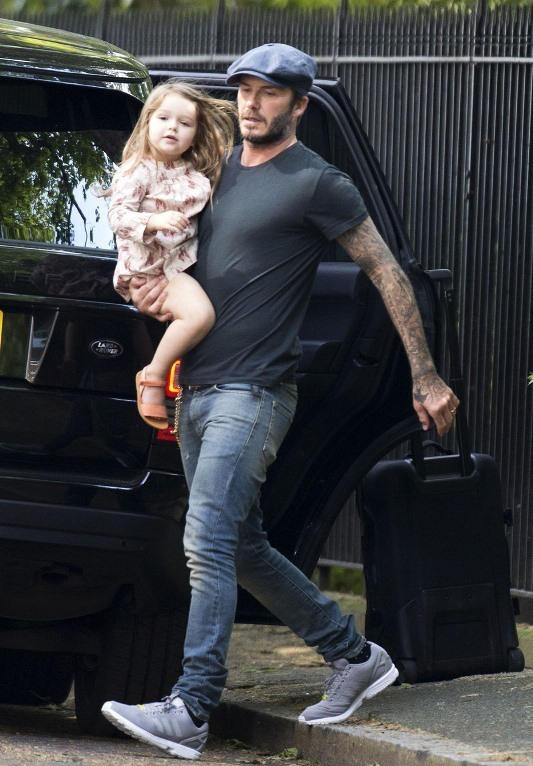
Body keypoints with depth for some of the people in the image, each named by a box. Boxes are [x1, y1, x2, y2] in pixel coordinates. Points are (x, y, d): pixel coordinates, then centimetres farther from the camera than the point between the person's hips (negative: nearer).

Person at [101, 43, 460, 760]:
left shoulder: (316, 184, -5)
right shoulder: (220, 169, 16)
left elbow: (387, 273, -2)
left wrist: (426, 378, -4)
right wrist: (150, 286, 1)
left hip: (253, 393, -8)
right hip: (199, 389, 8)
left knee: (209, 546, -16)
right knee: (244, 549, 13)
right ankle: (356, 657, 27)